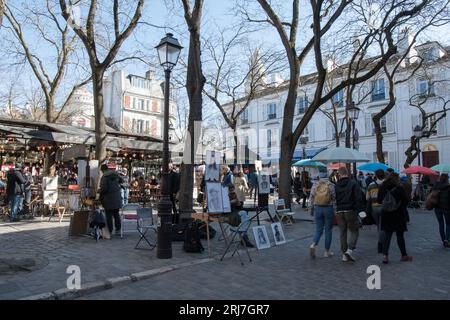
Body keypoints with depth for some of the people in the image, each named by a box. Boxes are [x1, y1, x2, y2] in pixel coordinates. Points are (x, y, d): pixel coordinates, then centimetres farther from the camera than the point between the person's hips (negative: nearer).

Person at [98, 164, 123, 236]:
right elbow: (120, 180, 24)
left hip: (109, 199, -6)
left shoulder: (104, 177, -14)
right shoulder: (115, 174, 6)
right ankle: (118, 230, 18)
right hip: (117, 198, 6)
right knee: (116, 214, 15)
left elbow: (104, 189, -18)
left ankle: (110, 231, 6)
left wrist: (99, 191, 1)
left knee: (109, 215, 2)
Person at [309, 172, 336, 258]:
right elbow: (334, 199, -4)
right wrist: (334, 210, 4)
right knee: (328, 230, 10)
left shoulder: (315, 185, -1)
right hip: (328, 209, -2)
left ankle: (313, 245, -14)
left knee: (319, 230, 11)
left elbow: (311, 198, 2)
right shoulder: (330, 185, -5)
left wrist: (311, 209, 11)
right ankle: (327, 251, 15)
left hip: (317, 209, 2)